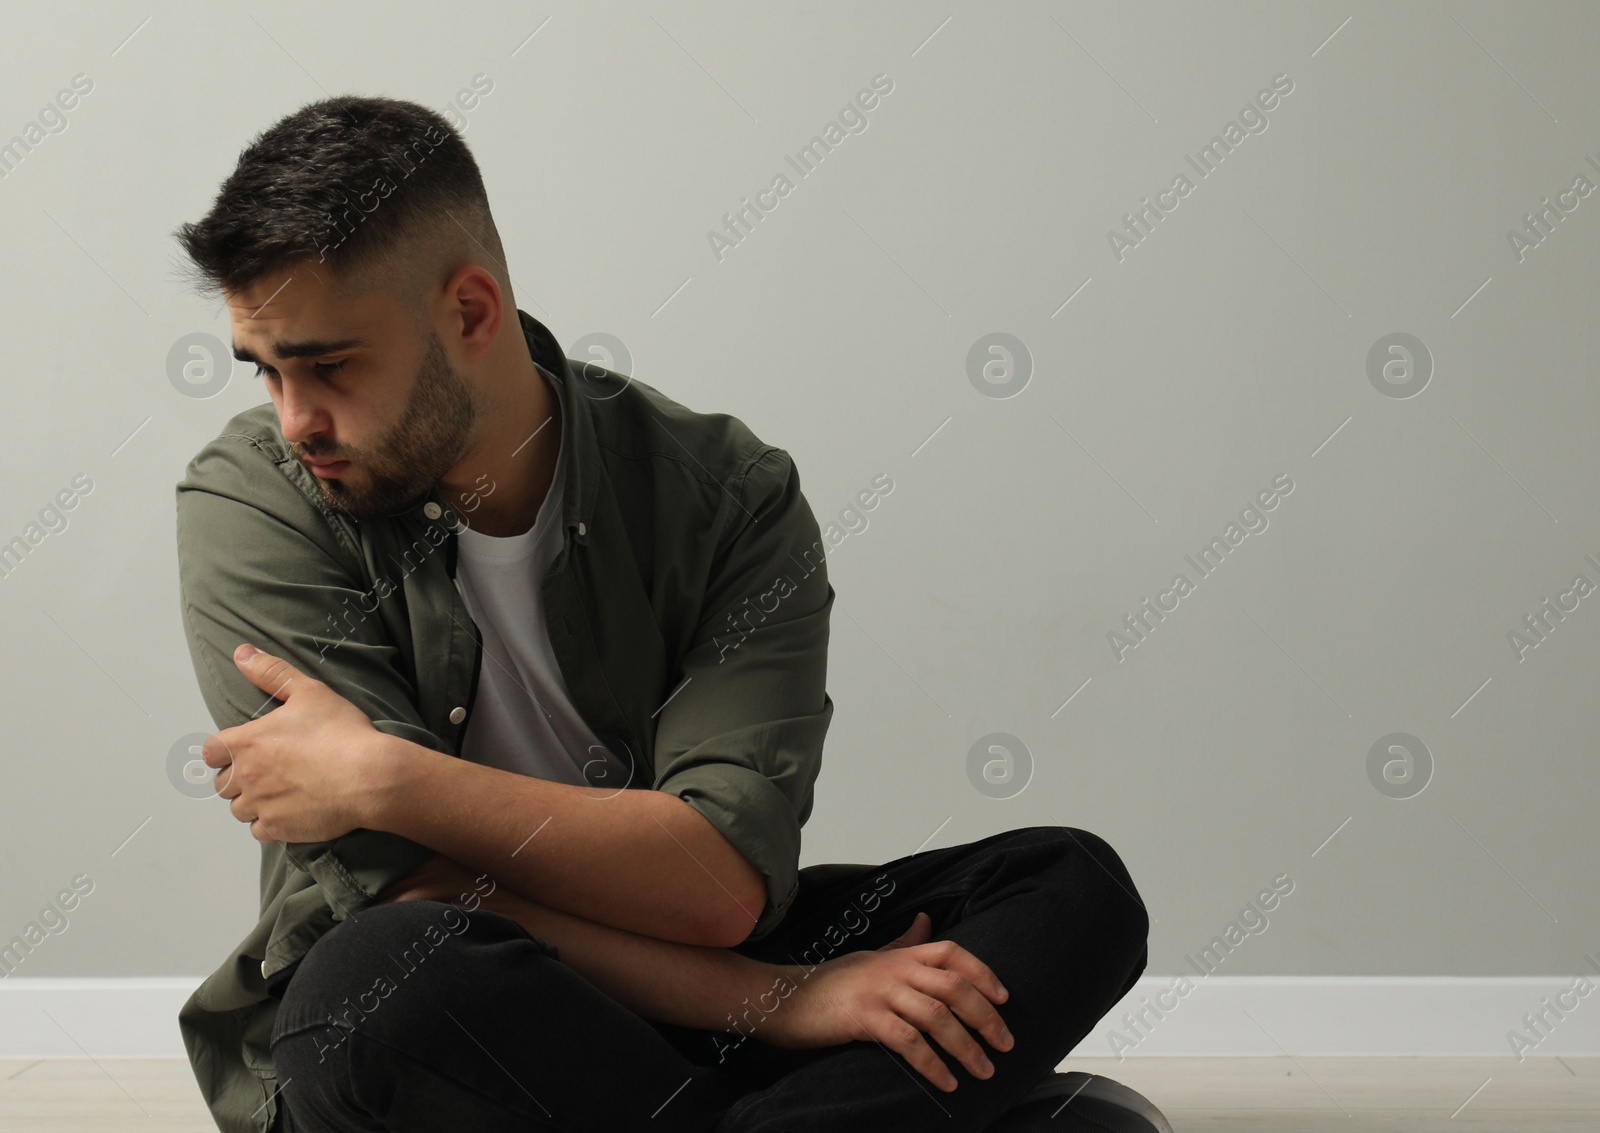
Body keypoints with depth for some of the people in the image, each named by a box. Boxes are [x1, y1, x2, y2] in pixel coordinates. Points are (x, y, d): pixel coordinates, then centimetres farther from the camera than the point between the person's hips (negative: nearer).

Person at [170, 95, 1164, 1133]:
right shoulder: (253, 501, -10)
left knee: (1075, 888, -13)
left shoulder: (729, 495, -6)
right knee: (377, 974, -38)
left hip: (665, 998, 2)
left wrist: (385, 777, -23)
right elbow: (410, 890, -19)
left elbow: (725, 881, -18)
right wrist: (783, 1001, -24)